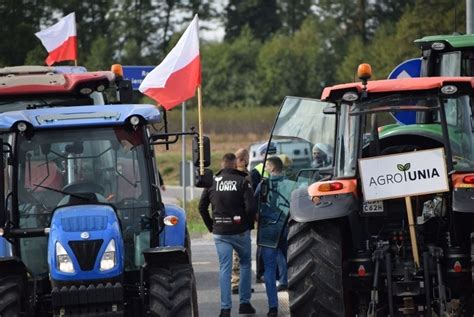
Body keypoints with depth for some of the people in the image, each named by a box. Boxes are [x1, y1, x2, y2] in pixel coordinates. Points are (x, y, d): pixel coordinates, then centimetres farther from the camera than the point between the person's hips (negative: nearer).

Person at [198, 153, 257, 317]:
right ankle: (244, 303, 15)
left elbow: (202, 207, 4)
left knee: (224, 268, 4)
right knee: (245, 263, 16)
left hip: (220, 232, 2)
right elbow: (250, 207, -15)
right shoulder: (242, 182, -8)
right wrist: (248, 224, 1)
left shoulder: (212, 182, 2)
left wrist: (211, 226, 12)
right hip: (240, 231, -2)